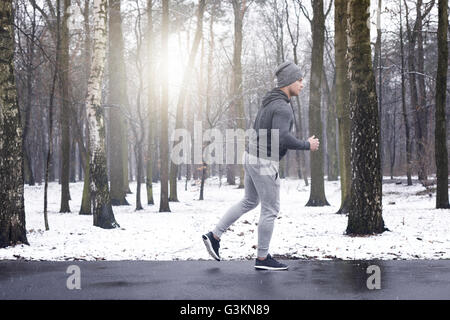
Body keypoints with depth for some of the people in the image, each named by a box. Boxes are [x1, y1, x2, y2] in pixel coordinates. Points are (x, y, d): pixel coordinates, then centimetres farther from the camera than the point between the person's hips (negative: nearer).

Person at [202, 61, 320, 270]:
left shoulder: (270, 102, 12)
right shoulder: (283, 107, -20)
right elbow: (282, 138, -31)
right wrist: (307, 146, -17)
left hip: (252, 157, 10)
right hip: (264, 164, -10)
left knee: (250, 202, 23)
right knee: (270, 210, 2)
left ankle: (214, 236, 22)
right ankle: (262, 258, 12)